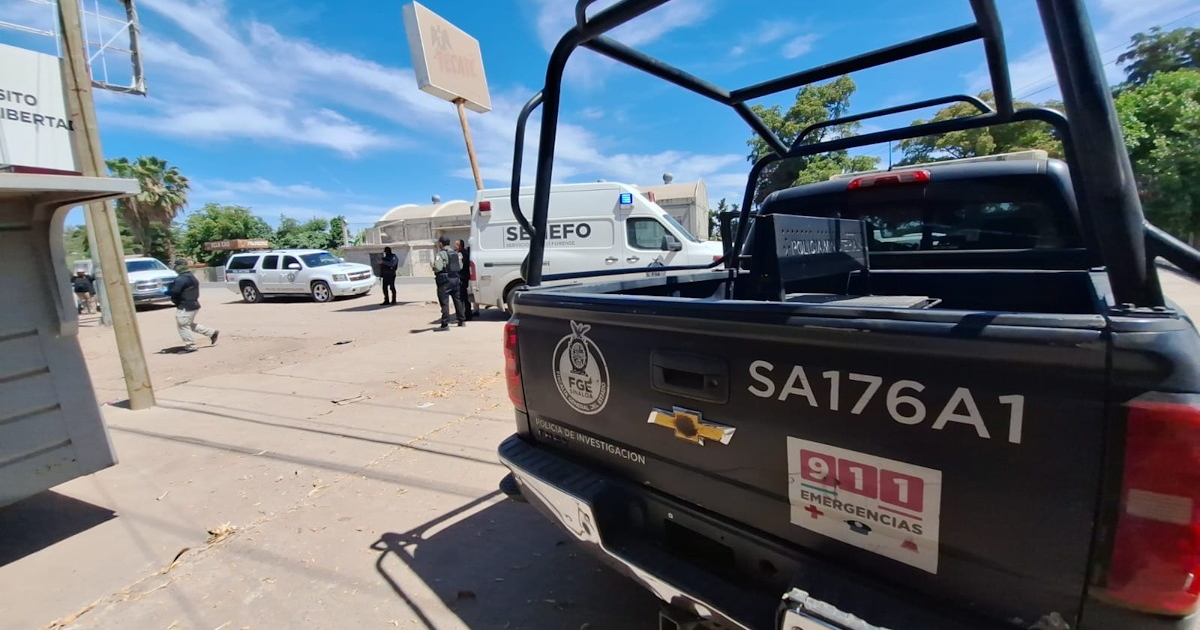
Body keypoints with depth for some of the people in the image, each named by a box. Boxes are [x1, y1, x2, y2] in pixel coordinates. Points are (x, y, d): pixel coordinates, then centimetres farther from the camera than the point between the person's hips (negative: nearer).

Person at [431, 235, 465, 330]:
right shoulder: (455, 252, 11)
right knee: (457, 300, 16)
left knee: (444, 302, -5)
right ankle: (462, 321, 22)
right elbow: (460, 266, 11)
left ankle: (445, 324, -8)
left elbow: (438, 268, -20)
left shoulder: (440, 254, -11)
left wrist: (432, 265, 0)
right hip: (455, 278, 7)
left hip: (445, 280, -7)